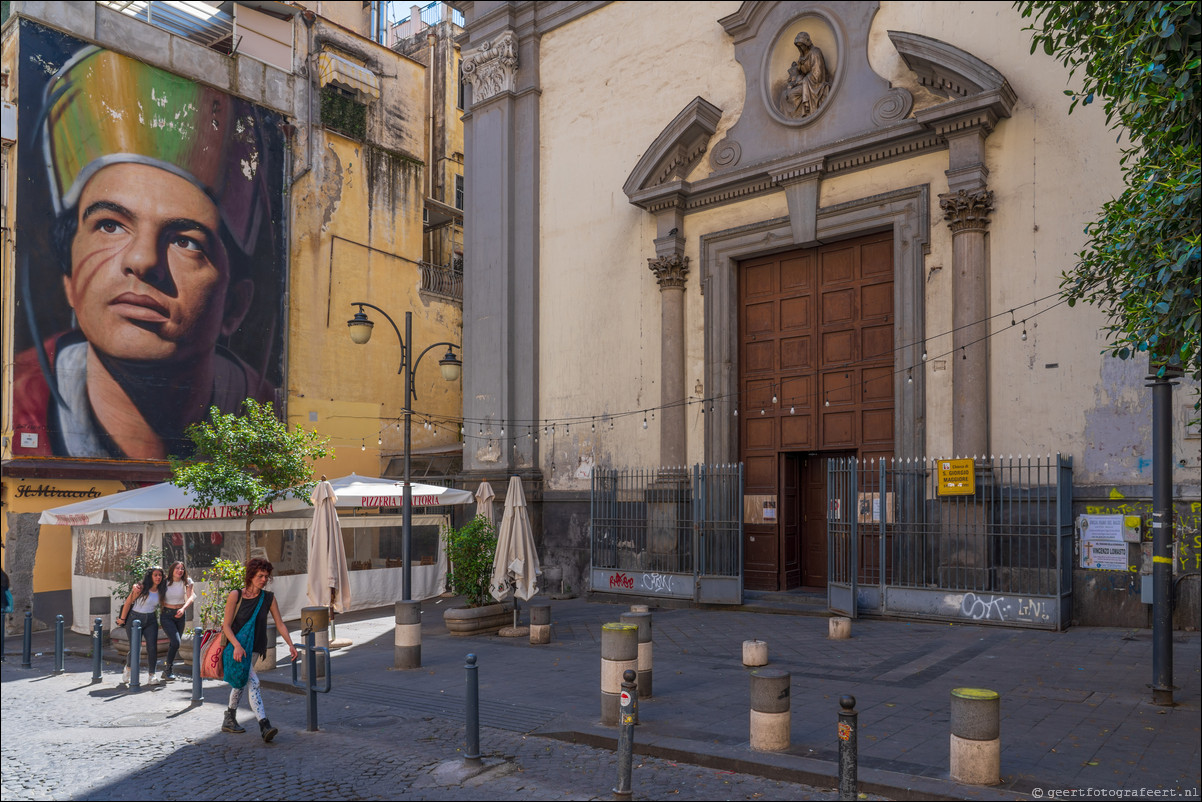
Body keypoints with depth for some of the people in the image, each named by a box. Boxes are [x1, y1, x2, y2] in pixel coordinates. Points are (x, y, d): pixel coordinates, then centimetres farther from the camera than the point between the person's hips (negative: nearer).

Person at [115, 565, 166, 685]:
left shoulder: (160, 591, 2)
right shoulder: (140, 588, -13)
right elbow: (128, 602, -5)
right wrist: (122, 619, 1)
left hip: (150, 620, 4)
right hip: (135, 619, -3)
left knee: (152, 648, -10)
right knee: (134, 649, 0)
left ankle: (152, 675, 1)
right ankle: (128, 668, 32)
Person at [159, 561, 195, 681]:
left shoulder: (186, 582, -2)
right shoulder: (165, 582, -5)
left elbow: (191, 597, -12)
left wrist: (183, 608, -30)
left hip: (180, 615, 3)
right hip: (166, 615, -3)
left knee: (174, 644, 8)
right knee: (176, 642, -18)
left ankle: (167, 671, 26)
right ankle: (168, 668, 1)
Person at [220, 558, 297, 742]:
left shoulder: (268, 598, 1)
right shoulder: (236, 595, -8)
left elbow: (279, 624, 2)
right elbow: (226, 625, -8)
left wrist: (290, 644, -9)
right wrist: (237, 646, -22)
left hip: (254, 649, 5)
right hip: (236, 647, -5)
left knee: (240, 683, 19)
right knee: (253, 683, -20)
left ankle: (229, 720, 39)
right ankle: (264, 726, -27)